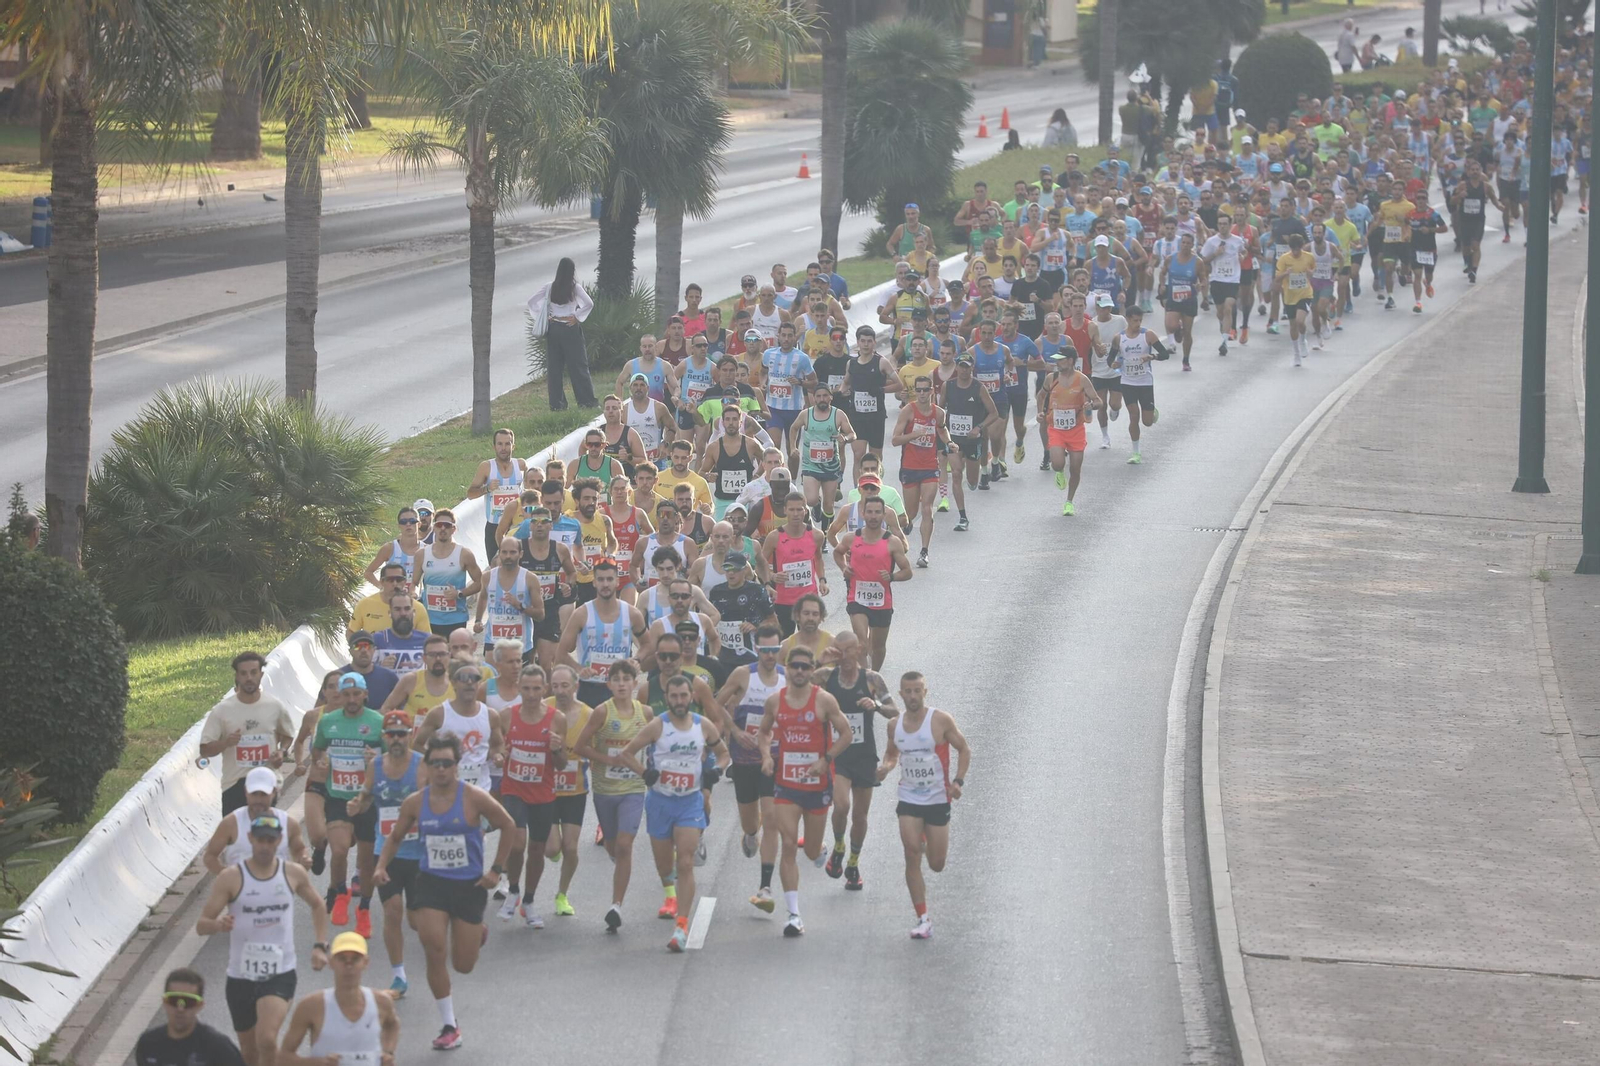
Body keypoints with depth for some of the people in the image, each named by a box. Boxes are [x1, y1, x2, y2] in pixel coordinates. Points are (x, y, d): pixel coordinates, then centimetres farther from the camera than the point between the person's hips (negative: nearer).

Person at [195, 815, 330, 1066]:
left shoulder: (294, 874, 0)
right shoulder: (231, 878, -7)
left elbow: (317, 906, 20)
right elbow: (201, 925, -9)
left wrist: (320, 946, 9)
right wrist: (219, 925, -32)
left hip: (280, 975, -1)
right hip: (241, 977, 1)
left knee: (266, 1039, -25)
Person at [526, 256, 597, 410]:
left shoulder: (550, 288, 1)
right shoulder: (575, 288, -8)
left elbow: (531, 301, 2)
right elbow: (589, 304, -17)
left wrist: (541, 317, 5)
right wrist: (577, 317, -6)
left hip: (552, 328, 3)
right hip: (570, 329, -3)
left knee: (554, 367, 7)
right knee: (577, 365, 3)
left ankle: (556, 403, 6)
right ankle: (586, 400, 4)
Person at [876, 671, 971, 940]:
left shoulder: (940, 720, -11)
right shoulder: (895, 725, 1)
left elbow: (964, 749, -3)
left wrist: (958, 781, -16)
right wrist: (885, 767, -6)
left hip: (938, 800, -2)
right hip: (909, 799, 2)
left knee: (936, 864, 5)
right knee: (912, 857, -11)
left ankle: (929, 844, 43)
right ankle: (923, 919, -5)